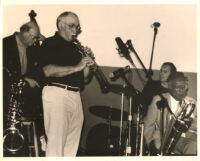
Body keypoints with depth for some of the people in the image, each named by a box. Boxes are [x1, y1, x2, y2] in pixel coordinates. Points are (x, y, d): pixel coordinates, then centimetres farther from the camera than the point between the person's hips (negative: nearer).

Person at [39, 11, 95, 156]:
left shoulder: (75, 47, 22)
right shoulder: (50, 44, 1)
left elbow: (85, 78, 20)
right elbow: (48, 71, -17)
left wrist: (88, 61, 3)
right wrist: (76, 67, -18)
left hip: (75, 95, 7)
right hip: (57, 94, -7)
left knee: (72, 144, 6)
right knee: (56, 141, -10)